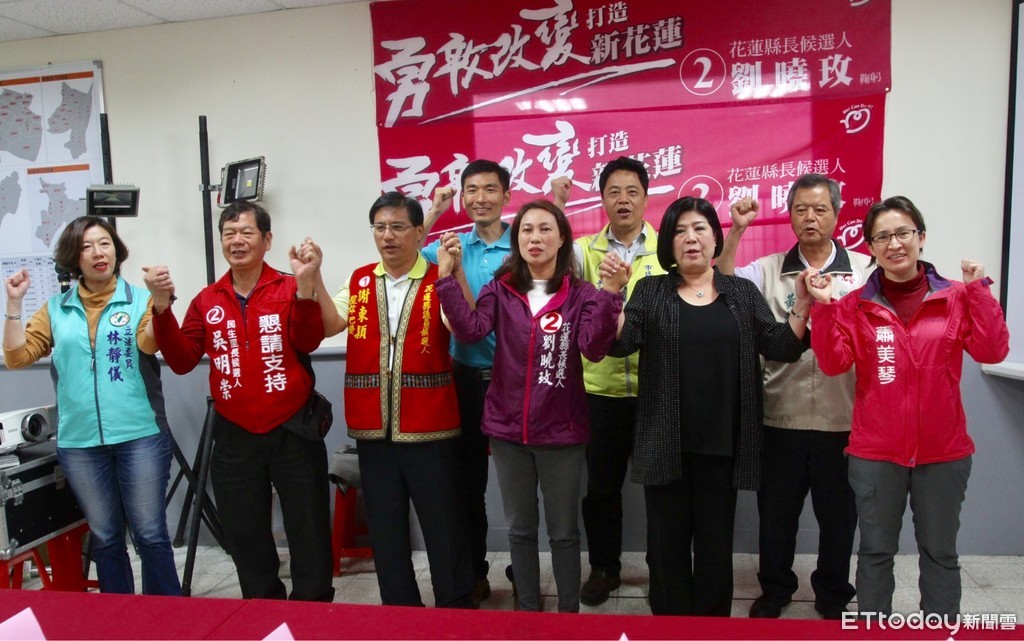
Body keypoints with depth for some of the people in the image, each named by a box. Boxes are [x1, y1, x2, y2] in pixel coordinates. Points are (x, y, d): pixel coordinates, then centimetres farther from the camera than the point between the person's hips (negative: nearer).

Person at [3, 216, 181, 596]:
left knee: (150, 533, 1)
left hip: (140, 435, -3)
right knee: (104, 538, 14)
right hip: (79, 441, 3)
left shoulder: (140, 300, 1)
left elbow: (149, 345, -17)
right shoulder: (55, 309, 10)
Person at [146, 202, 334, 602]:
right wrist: (162, 306, -13)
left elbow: (308, 342, -19)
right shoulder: (207, 301, 7)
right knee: (246, 540, 16)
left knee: (309, 535, 6)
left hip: (293, 432, -3)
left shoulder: (290, 289, -3)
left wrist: (305, 285, -31)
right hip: (234, 437, 4)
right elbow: (182, 361, -1)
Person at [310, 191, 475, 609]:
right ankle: (399, 610, 33)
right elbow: (330, 325, -2)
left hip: (429, 428, -4)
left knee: (444, 527, 8)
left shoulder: (440, 280, -4)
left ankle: (457, 610, 26)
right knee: (385, 529, 15)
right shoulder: (359, 280, 9)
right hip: (373, 429, 4)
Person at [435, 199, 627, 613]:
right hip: (508, 427, 2)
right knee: (520, 528, 16)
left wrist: (610, 295, -30)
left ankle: (569, 612, 30)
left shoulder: (580, 294, -4)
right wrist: (448, 278, -21)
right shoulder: (500, 291, 1)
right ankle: (527, 609, 34)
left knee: (563, 530, 12)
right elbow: (470, 330, -14)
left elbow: (594, 348, -19)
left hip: (562, 429, -2)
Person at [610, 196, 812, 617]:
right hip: (666, 442, 0)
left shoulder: (742, 292, 6)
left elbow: (780, 347, 1)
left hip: (722, 442, 1)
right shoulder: (650, 291, 3)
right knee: (667, 540, 9)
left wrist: (802, 307, -15)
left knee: (715, 541, 12)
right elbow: (619, 343, -10)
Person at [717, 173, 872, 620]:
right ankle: (774, 587, 35)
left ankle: (833, 593, 37)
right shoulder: (769, 269, 3)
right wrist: (736, 231, -15)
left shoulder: (864, 270, 2)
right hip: (781, 416, 1)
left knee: (838, 511, 15)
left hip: (843, 418, 0)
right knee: (776, 510, 14)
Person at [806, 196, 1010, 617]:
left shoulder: (956, 298, 1)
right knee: (876, 550, 12)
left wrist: (979, 290, -13)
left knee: (939, 550, 15)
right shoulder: (856, 305, -1)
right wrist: (823, 307, -18)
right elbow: (833, 362, -9)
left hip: (943, 450, 1)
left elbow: (992, 352, -9)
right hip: (875, 451, 0)